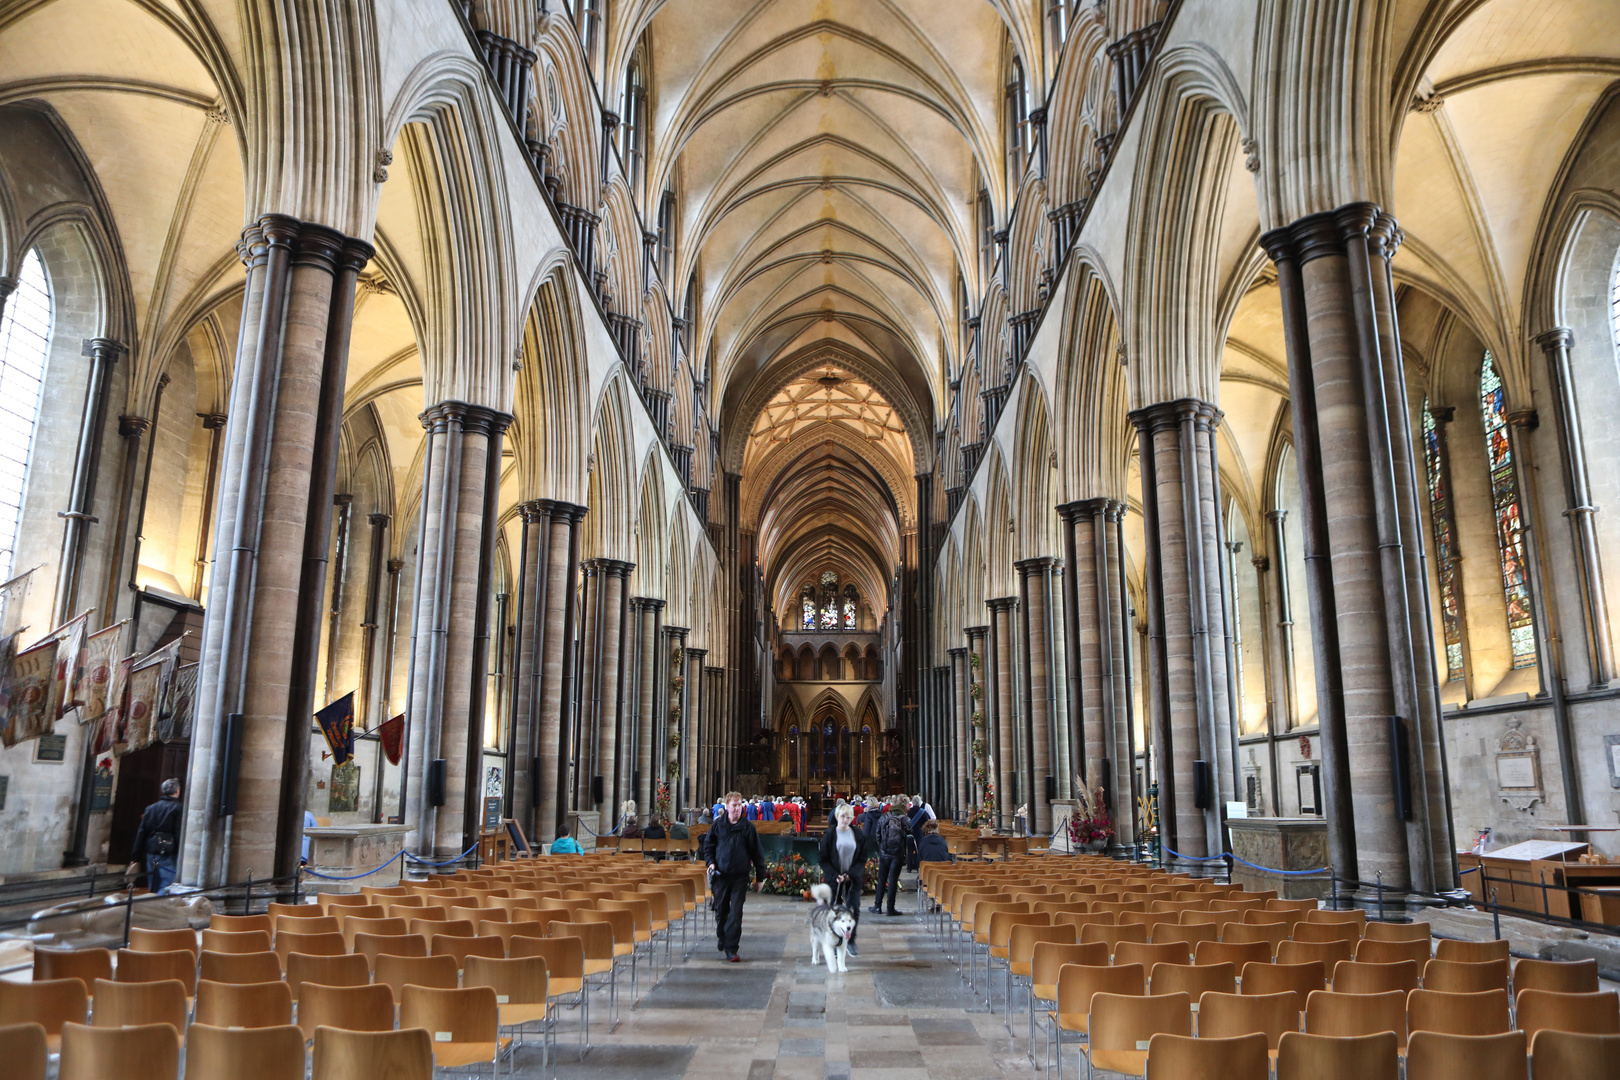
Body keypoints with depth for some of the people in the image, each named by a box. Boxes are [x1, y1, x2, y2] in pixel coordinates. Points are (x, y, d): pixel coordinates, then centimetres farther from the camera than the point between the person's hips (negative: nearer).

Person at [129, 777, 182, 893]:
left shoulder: (150, 808, 11)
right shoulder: (178, 808, -7)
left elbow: (141, 833, 11)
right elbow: (179, 835, -12)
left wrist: (135, 858, 15)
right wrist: (181, 858, -9)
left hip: (151, 852, 6)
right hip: (169, 854, -6)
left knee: (153, 889, 16)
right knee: (166, 887, -7)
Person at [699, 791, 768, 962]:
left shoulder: (748, 827, -1)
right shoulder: (718, 826, 3)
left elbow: (757, 853, 3)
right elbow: (708, 845, 15)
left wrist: (760, 877, 3)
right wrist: (710, 862, -3)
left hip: (740, 877, -2)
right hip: (720, 876, 2)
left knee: (736, 913, -5)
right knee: (721, 911, 12)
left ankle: (731, 948, -1)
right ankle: (722, 940, 34)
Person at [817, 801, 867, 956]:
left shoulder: (859, 835, 2)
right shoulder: (829, 834, -2)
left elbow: (862, 859, 3)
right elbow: (823, 859, -2)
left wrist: (851, 874, -11)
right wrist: (835, 876, -14)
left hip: (853, 879, 1)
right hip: (834, 879, -1)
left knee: (854, 910, -2)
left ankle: (851, 942, 12)